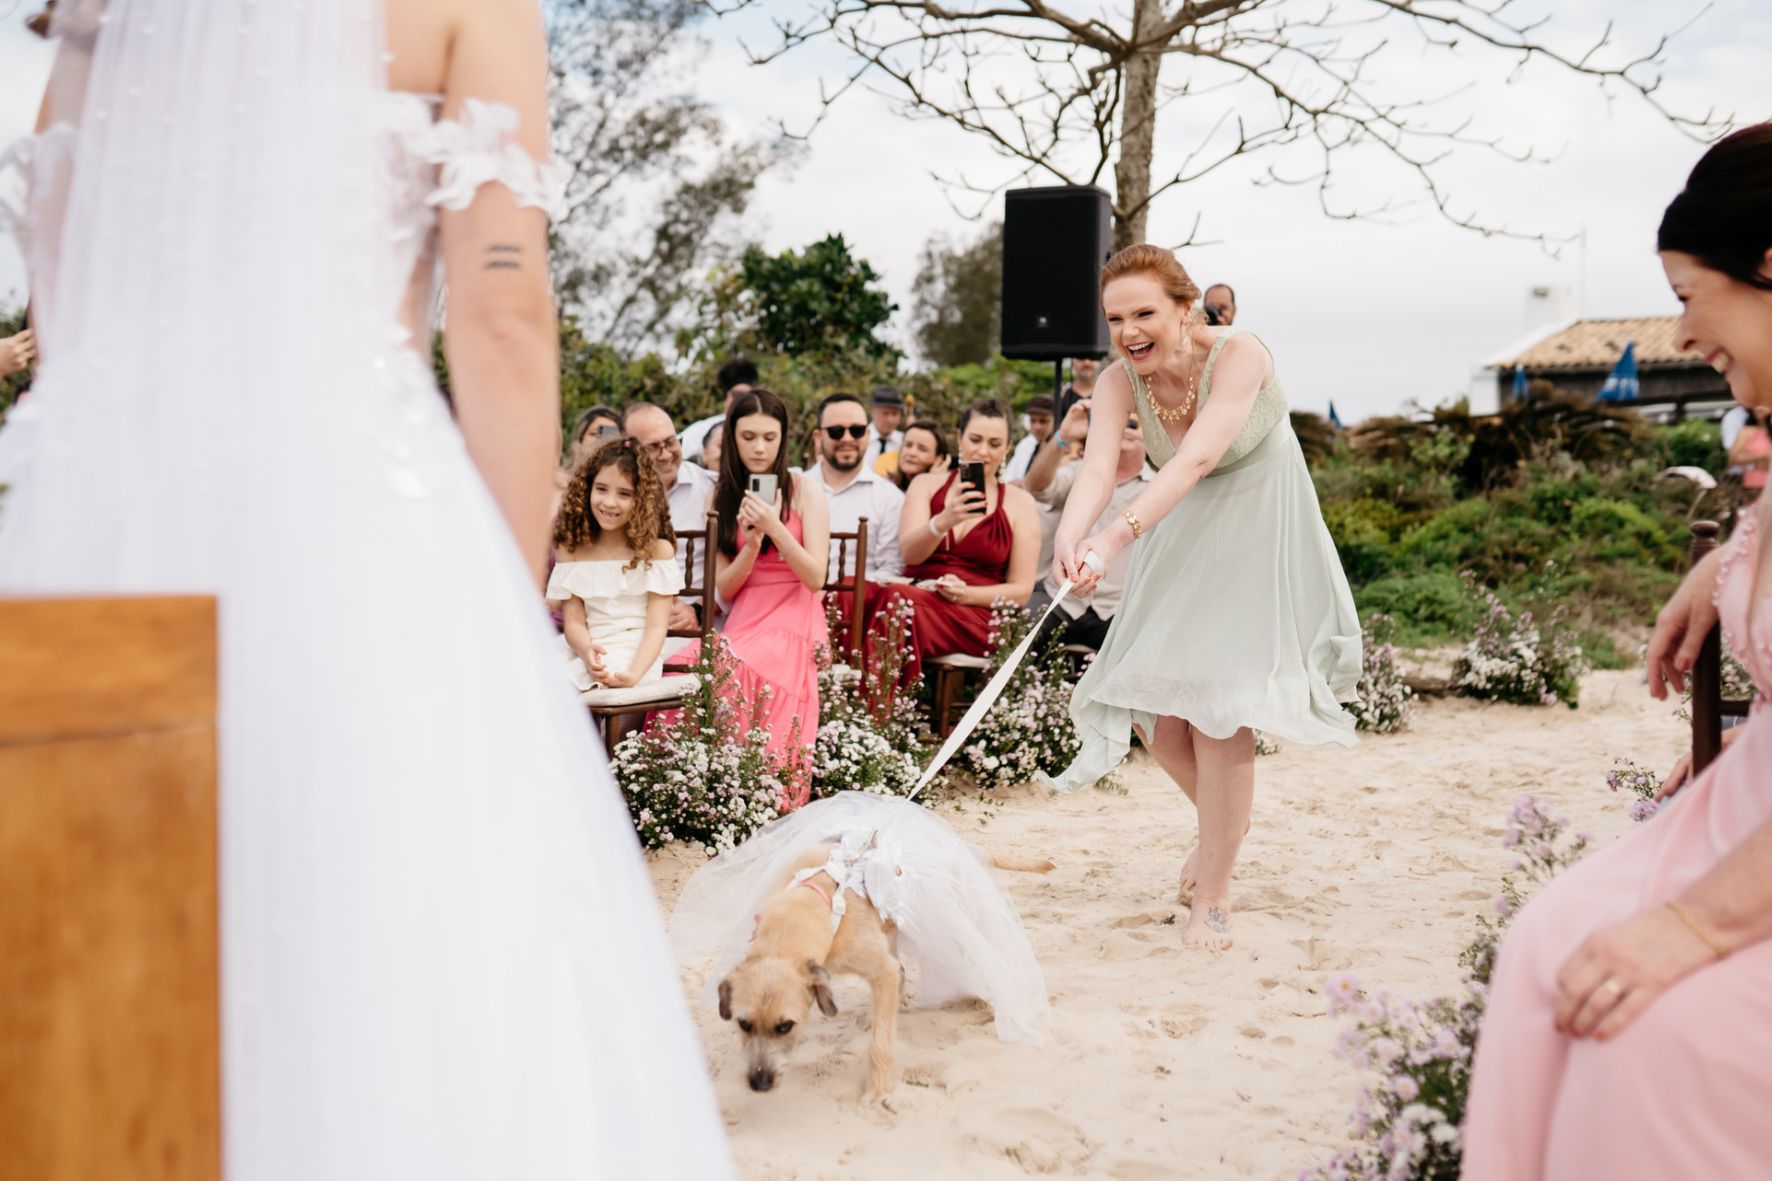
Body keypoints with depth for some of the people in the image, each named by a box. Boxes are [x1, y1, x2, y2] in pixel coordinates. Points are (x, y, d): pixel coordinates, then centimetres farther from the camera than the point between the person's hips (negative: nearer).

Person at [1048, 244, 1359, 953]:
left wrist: (1119, 534, -53)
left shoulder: (1238, 355, -25)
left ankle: (1213, 900, 4)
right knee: (1150, 707, 2)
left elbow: (1198, 456, -39)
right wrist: (1071, 536, -52)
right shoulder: (1119, 383, -13)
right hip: (1176, 543, 5)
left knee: (1219, 708, -10)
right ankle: (1224, 822, 34)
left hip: (1256, 540, -5)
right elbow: (1097, 470, -30)